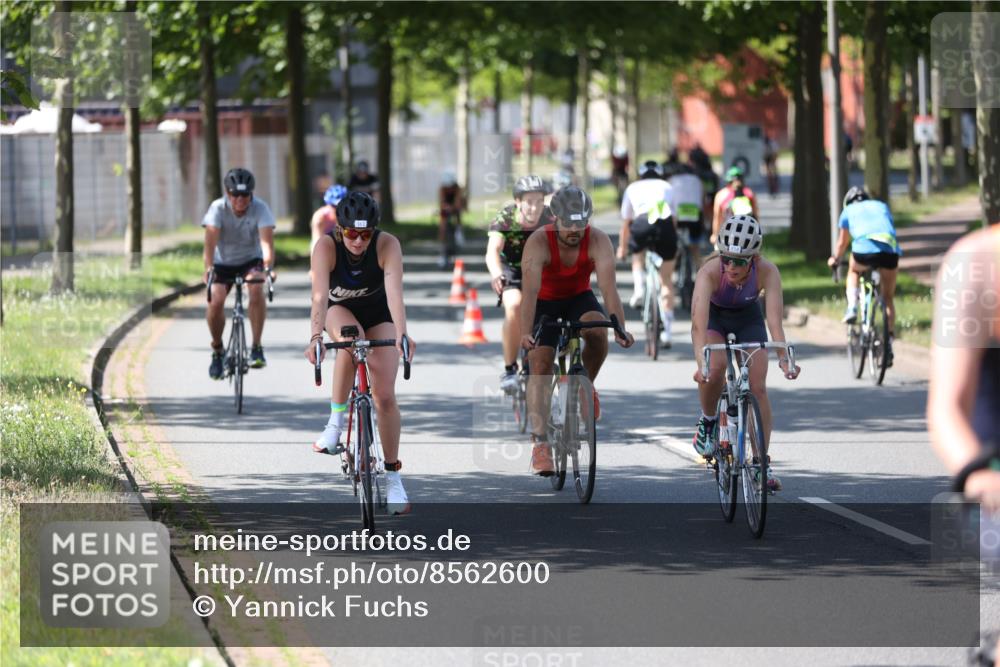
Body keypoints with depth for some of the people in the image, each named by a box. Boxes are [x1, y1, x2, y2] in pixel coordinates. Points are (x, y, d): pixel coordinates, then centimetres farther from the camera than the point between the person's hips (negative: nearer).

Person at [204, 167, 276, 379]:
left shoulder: (260, 208, -21)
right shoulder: (217, 209, -21)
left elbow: (267, 240, -34)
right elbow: (211, 240, -33)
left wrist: (268, 266, -51)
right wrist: (209, 268, -50)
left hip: (251, 260, -1)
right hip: (223, 262, 1)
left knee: (256, 289, -32)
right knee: (215, 300, -22)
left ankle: (257, 347, -23)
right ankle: (217, 351, 4)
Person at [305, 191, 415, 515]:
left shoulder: (388, 245, -30)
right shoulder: (326, 246, -30)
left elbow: (395, 292, -42)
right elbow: (320, 294, -40)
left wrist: (402, 334, -56)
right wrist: (316, 336, -55)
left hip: (378, 313, 0)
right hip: (338, 310, 0)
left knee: (385, 395, -10)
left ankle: (392, 475, 2)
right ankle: (336, 420, -22)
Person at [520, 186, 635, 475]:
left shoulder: (598, 241, -26)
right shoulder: (538, 242, -30)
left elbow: (609, 288, -35)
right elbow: (530, 290, -40)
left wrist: (620, 329, -49)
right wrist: (525, 333, -54)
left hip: (579, 299, 1)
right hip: (545, 303, -1)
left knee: (598, 331, -30)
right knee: (540, 364, -15)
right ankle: (539, 442, -15)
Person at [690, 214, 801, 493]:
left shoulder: (767, 271, -33)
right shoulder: (710, 271, -38)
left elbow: (775, 320, -38)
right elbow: (699, 323, -47)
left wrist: (784, 359, -53)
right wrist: (701, 362, -61)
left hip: (748, 318, 1)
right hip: (713, 316, -1)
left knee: (758, 387, -11)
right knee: (714, 368, -30)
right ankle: (707, 421, -1)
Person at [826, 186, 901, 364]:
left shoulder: (849, 210, 27)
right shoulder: (881, 206, 33)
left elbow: (843, 242, 36)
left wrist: (835, 259, 54)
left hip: (864, 248, -2)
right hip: (890, 248, 2)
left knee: (853, 272, 33)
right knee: (888, 297, 15)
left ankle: (851, 308, 10)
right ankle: (889, 344, 9)